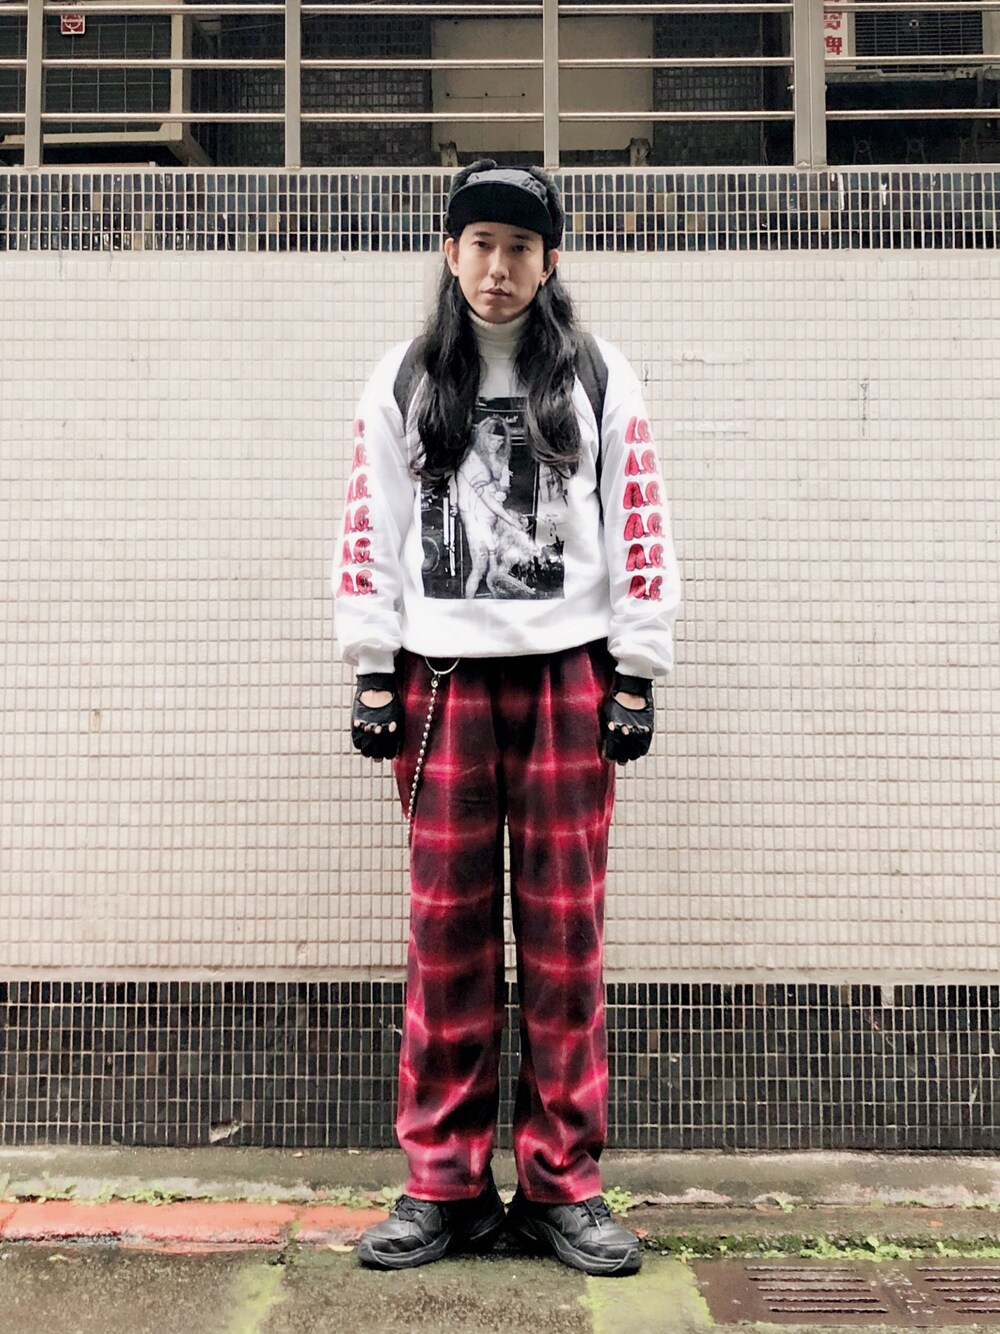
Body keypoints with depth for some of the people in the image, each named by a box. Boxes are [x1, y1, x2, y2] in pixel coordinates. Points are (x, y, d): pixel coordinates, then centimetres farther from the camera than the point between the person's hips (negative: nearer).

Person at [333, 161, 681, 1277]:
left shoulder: (600, 381, 9)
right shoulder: (402, 383, 12)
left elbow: (639, 528, 5)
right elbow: (368, 529, 7)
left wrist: (635, 677, -1)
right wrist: (373, 676, 0)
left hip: (566, 674, 0)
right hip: (441, 678, 1)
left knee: (565, 934, 1)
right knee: (447, 931, 1)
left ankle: (561, 1187, 13)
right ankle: (444, 1187, 13)